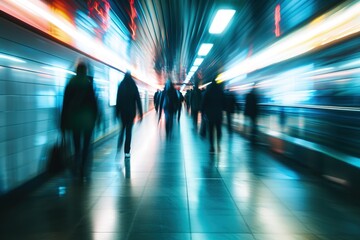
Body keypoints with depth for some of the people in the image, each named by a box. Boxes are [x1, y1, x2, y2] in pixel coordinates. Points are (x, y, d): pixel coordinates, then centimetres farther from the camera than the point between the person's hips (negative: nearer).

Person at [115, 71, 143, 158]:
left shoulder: (121, 86, -2)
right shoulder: (134, 87, -5)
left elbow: (118, 100, -1)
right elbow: (138, 101, -5)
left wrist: (117, 112, 5)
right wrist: (140, 113, -2)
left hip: (123, 111, 1)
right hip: (131, 112, -1)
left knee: (122, 128, 20)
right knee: (129, 130, 3)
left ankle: (119, 147, 9)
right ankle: (127, 151, 2)